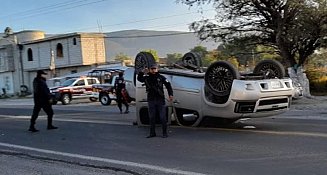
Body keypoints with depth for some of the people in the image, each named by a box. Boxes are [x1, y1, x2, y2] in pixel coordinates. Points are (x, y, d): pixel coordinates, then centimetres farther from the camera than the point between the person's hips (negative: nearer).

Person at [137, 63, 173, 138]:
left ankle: (164, 133, 7)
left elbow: (168, 85, 1)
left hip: (160, 100, -3)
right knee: (151, 117, 8)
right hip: (151, 100, 3)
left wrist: (170, 94, -9)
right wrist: (142, 73, -9)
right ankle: (152, 133, 16)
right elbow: (139, 79, 8)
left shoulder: (161, 77, 1)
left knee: (162, 117, -1)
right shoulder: (147, 78, 7)